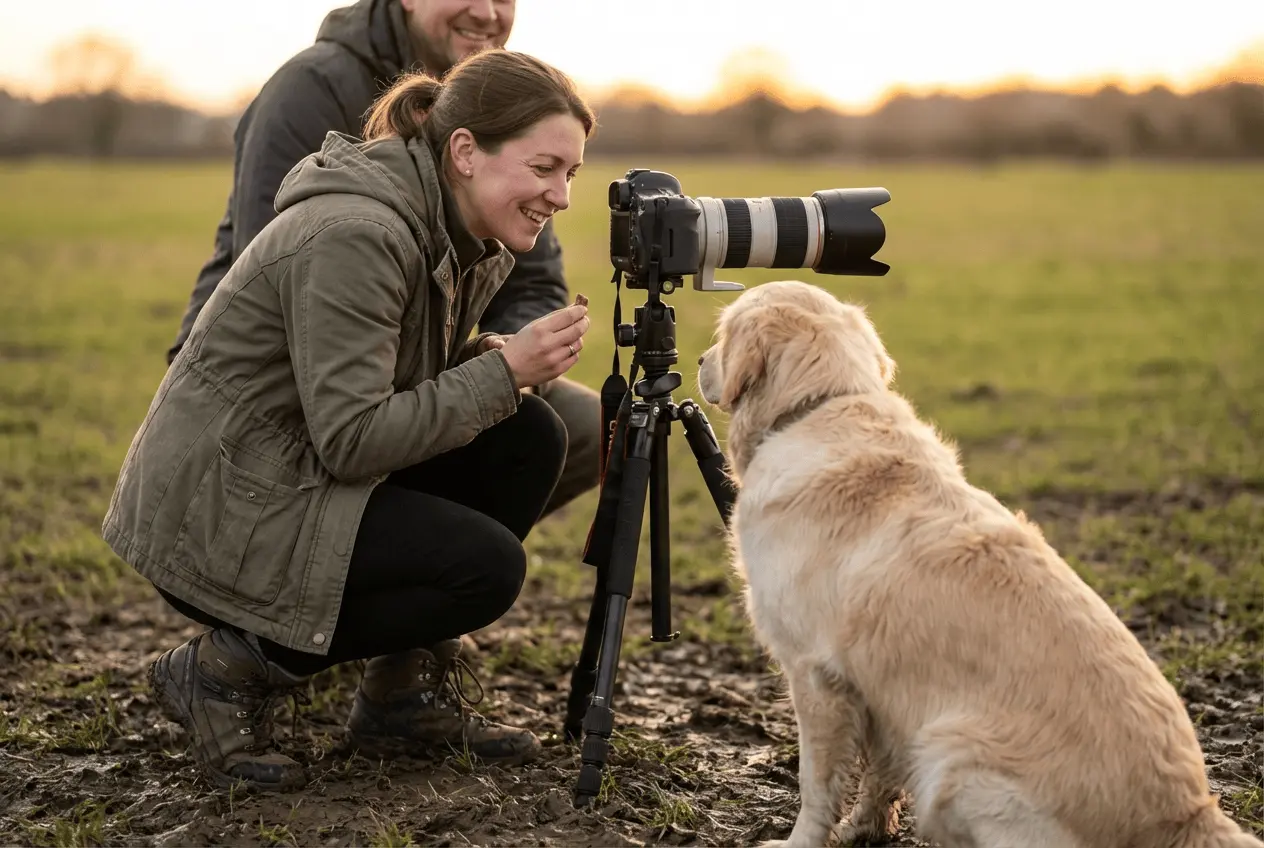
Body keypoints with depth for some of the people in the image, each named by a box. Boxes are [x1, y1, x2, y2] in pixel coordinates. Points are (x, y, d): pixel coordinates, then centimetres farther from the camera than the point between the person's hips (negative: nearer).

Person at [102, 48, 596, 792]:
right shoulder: (353, 234, -24)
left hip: (302, 473, 9)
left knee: (529, 440, -3)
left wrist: (493, 359, -7)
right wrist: (502, 372, -23)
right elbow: (351, 438, -26)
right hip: (214, 512, -9)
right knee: (487, 567, -20)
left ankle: (410, 692, 7)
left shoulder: (461, 238, 4)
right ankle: (233, 670, -4)